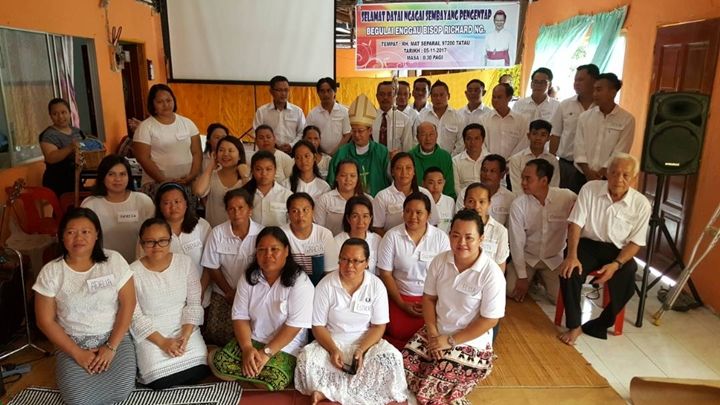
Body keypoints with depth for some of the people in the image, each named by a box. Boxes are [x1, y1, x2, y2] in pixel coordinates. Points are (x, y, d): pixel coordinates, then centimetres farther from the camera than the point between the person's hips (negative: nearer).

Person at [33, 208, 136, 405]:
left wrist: (111, 346, -12)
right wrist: (77, 353, -11)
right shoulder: (50, 272, -6)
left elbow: (127, 304, -6)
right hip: (73, 343, 1)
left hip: (114, 337, 0)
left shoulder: (114, 260, -7)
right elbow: (45, 321, -3)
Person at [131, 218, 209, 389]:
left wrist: (184, 336, -14)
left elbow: (194, 304, -1)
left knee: (198, 372, -17)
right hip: (150, 336, -2)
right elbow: (136, 318, -8)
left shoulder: (185, 262, -3)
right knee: (161, 380, -19)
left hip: (186, 330, 2)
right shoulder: (133, 272, -10)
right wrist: (162, 342, -17)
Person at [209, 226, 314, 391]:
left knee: (269, 385, -27)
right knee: (220, 364, -23)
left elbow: (295, 325, -17)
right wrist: (247, 348, -17)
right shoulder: (249, 278, 2)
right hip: (252, 340, 3)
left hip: (285, 348, -3)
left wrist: (266, 352, -21)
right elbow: (240, 316, -1)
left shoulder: (300, 282, -14)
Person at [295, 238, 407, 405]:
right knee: (307, 359, -31)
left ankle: (327, 391, -21)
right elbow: (318, 326, -6)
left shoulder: (377, 286, -8)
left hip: (367, 342, 2)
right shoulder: (325, 285, -9)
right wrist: (333, 350, -23)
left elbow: (379, 326, -5)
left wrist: (361, 350, -21)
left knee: (392, 359, -29)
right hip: (332, 342, -1)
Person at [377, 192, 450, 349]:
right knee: (399, 332, -20)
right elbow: (385, 274, -4)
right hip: (401, 296, -1)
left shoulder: (441, 237, -2)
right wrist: (402, 304, -9)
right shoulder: (392, 236, -5)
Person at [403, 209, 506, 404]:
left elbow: (489, 320, -17)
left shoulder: (492, 274, -21)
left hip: (470, 343, -5)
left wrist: (451, 341, -15)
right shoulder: (440, 261, -5)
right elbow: (428, 298, 4)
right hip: (436, 333, 5)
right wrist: (432, 333, -9)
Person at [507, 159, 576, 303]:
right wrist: (522, 277, -13)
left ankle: (541, 279, 19)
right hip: (526, 257, 0)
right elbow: (517, 242, -13)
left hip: (554, 259, 0)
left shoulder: (567, 198, -18)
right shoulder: (518, 204, -16)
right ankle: (532, 278, 17)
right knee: (512, 291, -17)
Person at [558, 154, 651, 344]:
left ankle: (598, 325, -5)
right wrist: (572, 255, -22)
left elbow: (635, 242, -3)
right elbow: (575, 224, -8)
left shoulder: (641, 204, -7)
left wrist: (616, 264, -21)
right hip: (588, 243, 0)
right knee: (569, 271, -29)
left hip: (618, 250, 1)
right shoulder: (590, 189, -8)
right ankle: (574, 326, -13)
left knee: (627, 282, -28)